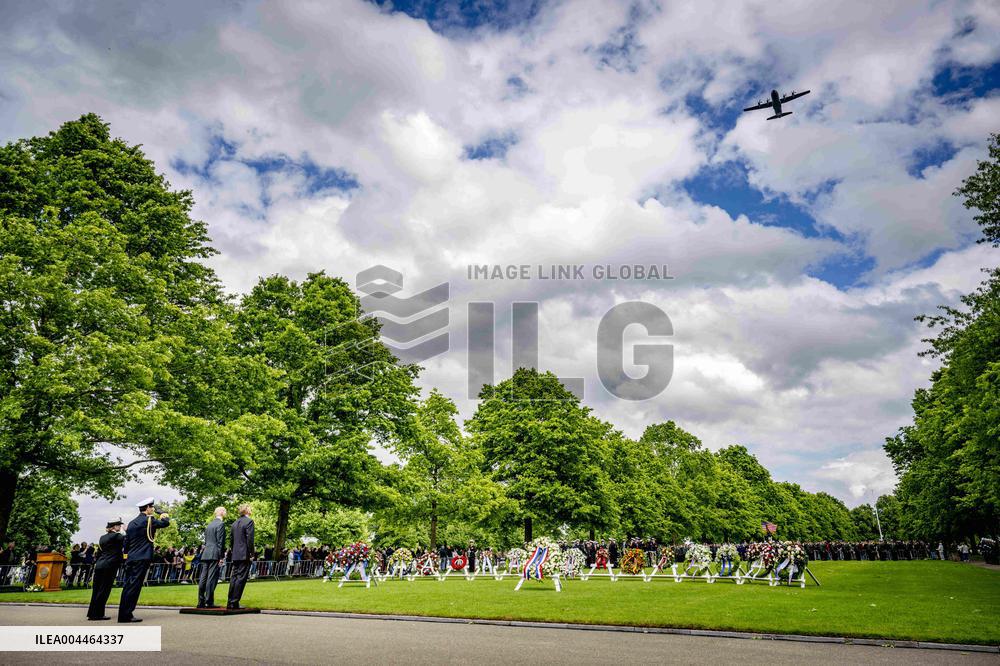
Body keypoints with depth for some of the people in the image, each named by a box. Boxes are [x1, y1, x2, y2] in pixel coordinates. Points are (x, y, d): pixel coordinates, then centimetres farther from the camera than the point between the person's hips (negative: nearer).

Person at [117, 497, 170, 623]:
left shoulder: (132, 522, 16)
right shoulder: (149, 520, -8)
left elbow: (126, 542, 18)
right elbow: (165, 523, -4)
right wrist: (164, 516, 17)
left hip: (130, 559, 8)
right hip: (142, 558, -8)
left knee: (128, 586, 10)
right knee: (134, 586, -7)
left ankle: (123, 614, 13)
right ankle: (127, 615, -8)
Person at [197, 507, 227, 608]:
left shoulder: (209, 525, 18)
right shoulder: (221, 524, -7)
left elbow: (206, 541, 19)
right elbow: (220, 541, -13)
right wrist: (221, 556, -12)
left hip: (205, 554, 8)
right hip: (214, 554, -8)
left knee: (203, 578, 7)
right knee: (211, 578, -7)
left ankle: (201, 602, 10)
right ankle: (209, 602, -8)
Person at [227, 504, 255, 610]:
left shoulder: (235, 523, 15)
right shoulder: (249, 521, -9)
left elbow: (232, 539, 17)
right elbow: (250, 539, -15)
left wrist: (234, 553, 20)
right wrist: (251, 554, -10)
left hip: (235, 555, 7)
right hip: (244, 555, -7)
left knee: (234, 578, 10)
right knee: (241, 578, -6)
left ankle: (230, 602, 12)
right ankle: (234, 603, -8)